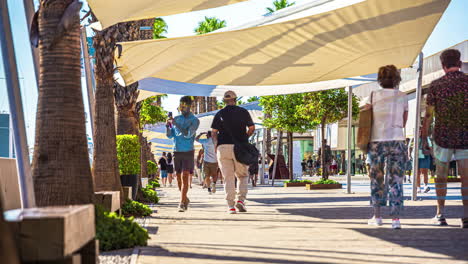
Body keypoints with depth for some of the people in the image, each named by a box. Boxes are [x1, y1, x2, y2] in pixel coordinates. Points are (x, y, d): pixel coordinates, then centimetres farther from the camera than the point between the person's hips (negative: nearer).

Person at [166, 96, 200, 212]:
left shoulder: (195, 120, -5)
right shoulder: (176, 119, 8)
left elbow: (188, 134, -19)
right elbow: (169, 135, 6)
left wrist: (175, 124, -24)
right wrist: (167, 125, -13)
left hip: (188, 152, -4)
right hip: (177, 152, 4)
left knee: (185, 177, -13)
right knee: (178, 177, 8)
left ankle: (182, 203, -14)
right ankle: (185, 199, 28)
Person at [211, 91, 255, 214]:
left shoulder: (219, 114, 7)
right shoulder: (243, 112, 5)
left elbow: (214, 132, 4)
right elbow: (252, 128, 9)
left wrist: (216, 145, 13)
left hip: (223, 147, 1)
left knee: (228, 177, 2)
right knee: (242, 175, 12)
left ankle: (230, 205, -3)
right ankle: (241, 199, -6)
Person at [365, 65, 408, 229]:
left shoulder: (373, 96, 2)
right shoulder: (403, 97, 6)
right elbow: (404, 123, 13)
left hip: (376, 141, 0)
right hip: (397, 141, 0)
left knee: (377, 179, 12)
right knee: (396, 180, 1)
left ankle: (377, 216, 15)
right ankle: (395, 218, -6)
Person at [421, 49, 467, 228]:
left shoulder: (436, 85, -3)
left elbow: (428, 114, 0)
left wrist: (424, 138, 9)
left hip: (442, 137, 0)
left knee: (441, 175, 12)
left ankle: (440, 215, 14)